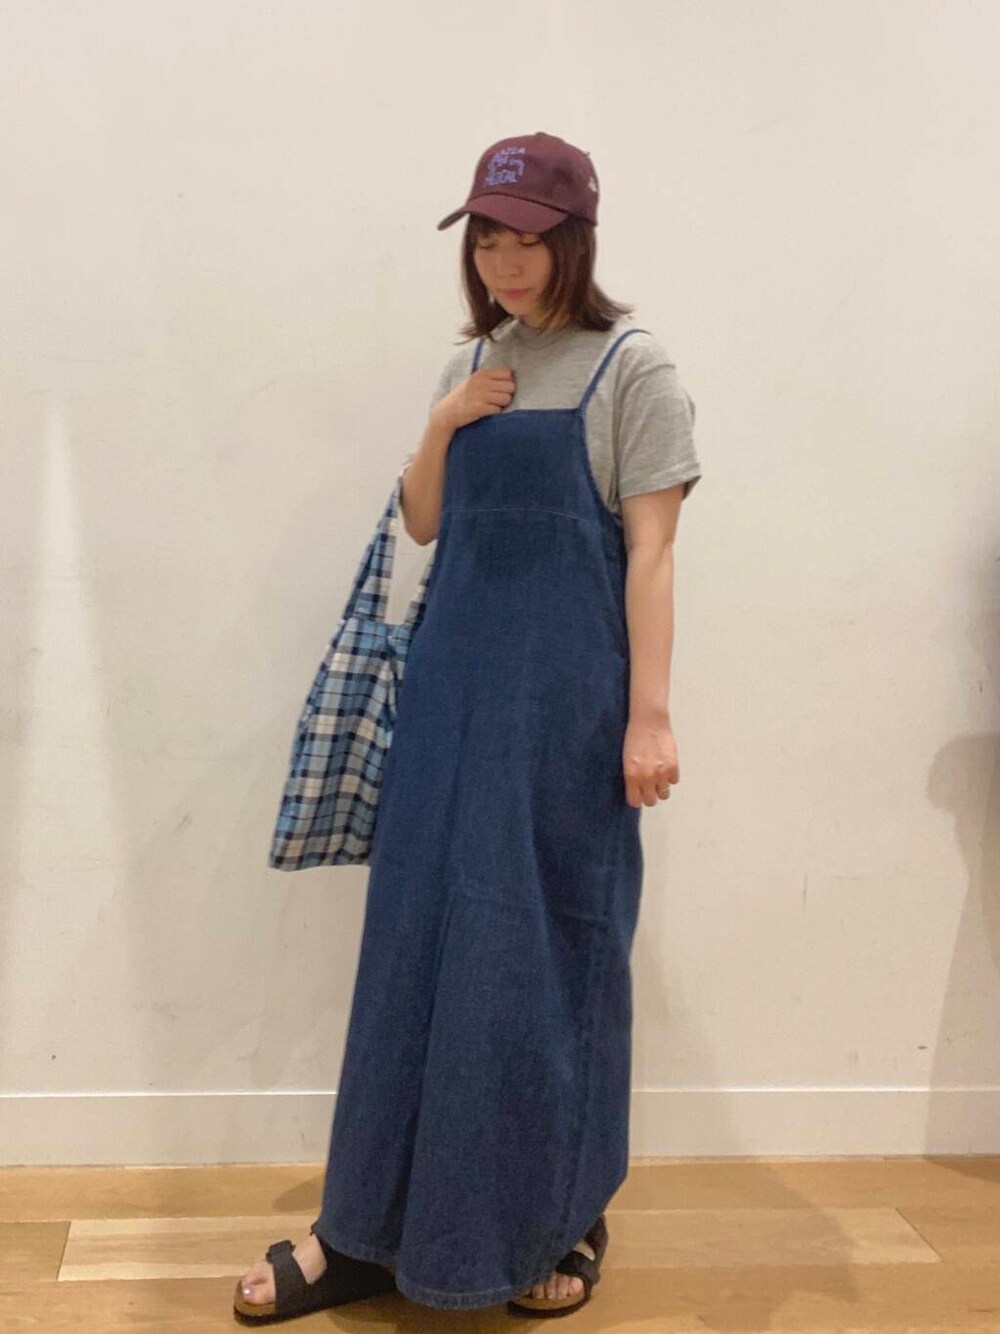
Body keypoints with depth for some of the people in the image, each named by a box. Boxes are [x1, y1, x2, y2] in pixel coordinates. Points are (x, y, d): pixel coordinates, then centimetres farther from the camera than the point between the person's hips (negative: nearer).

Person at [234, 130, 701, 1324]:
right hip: (455, 679, 5)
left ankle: (561, 1220, 22)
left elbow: (650, 551, -9)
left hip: (567, 690, -5)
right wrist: (442, 430, -2)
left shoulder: (631, 368, -4)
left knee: (552, 944, 3)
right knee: (417, 935, 7)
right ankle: (375, 1225, 18)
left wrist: (650, 716, -13)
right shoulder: (469, 365, 12)